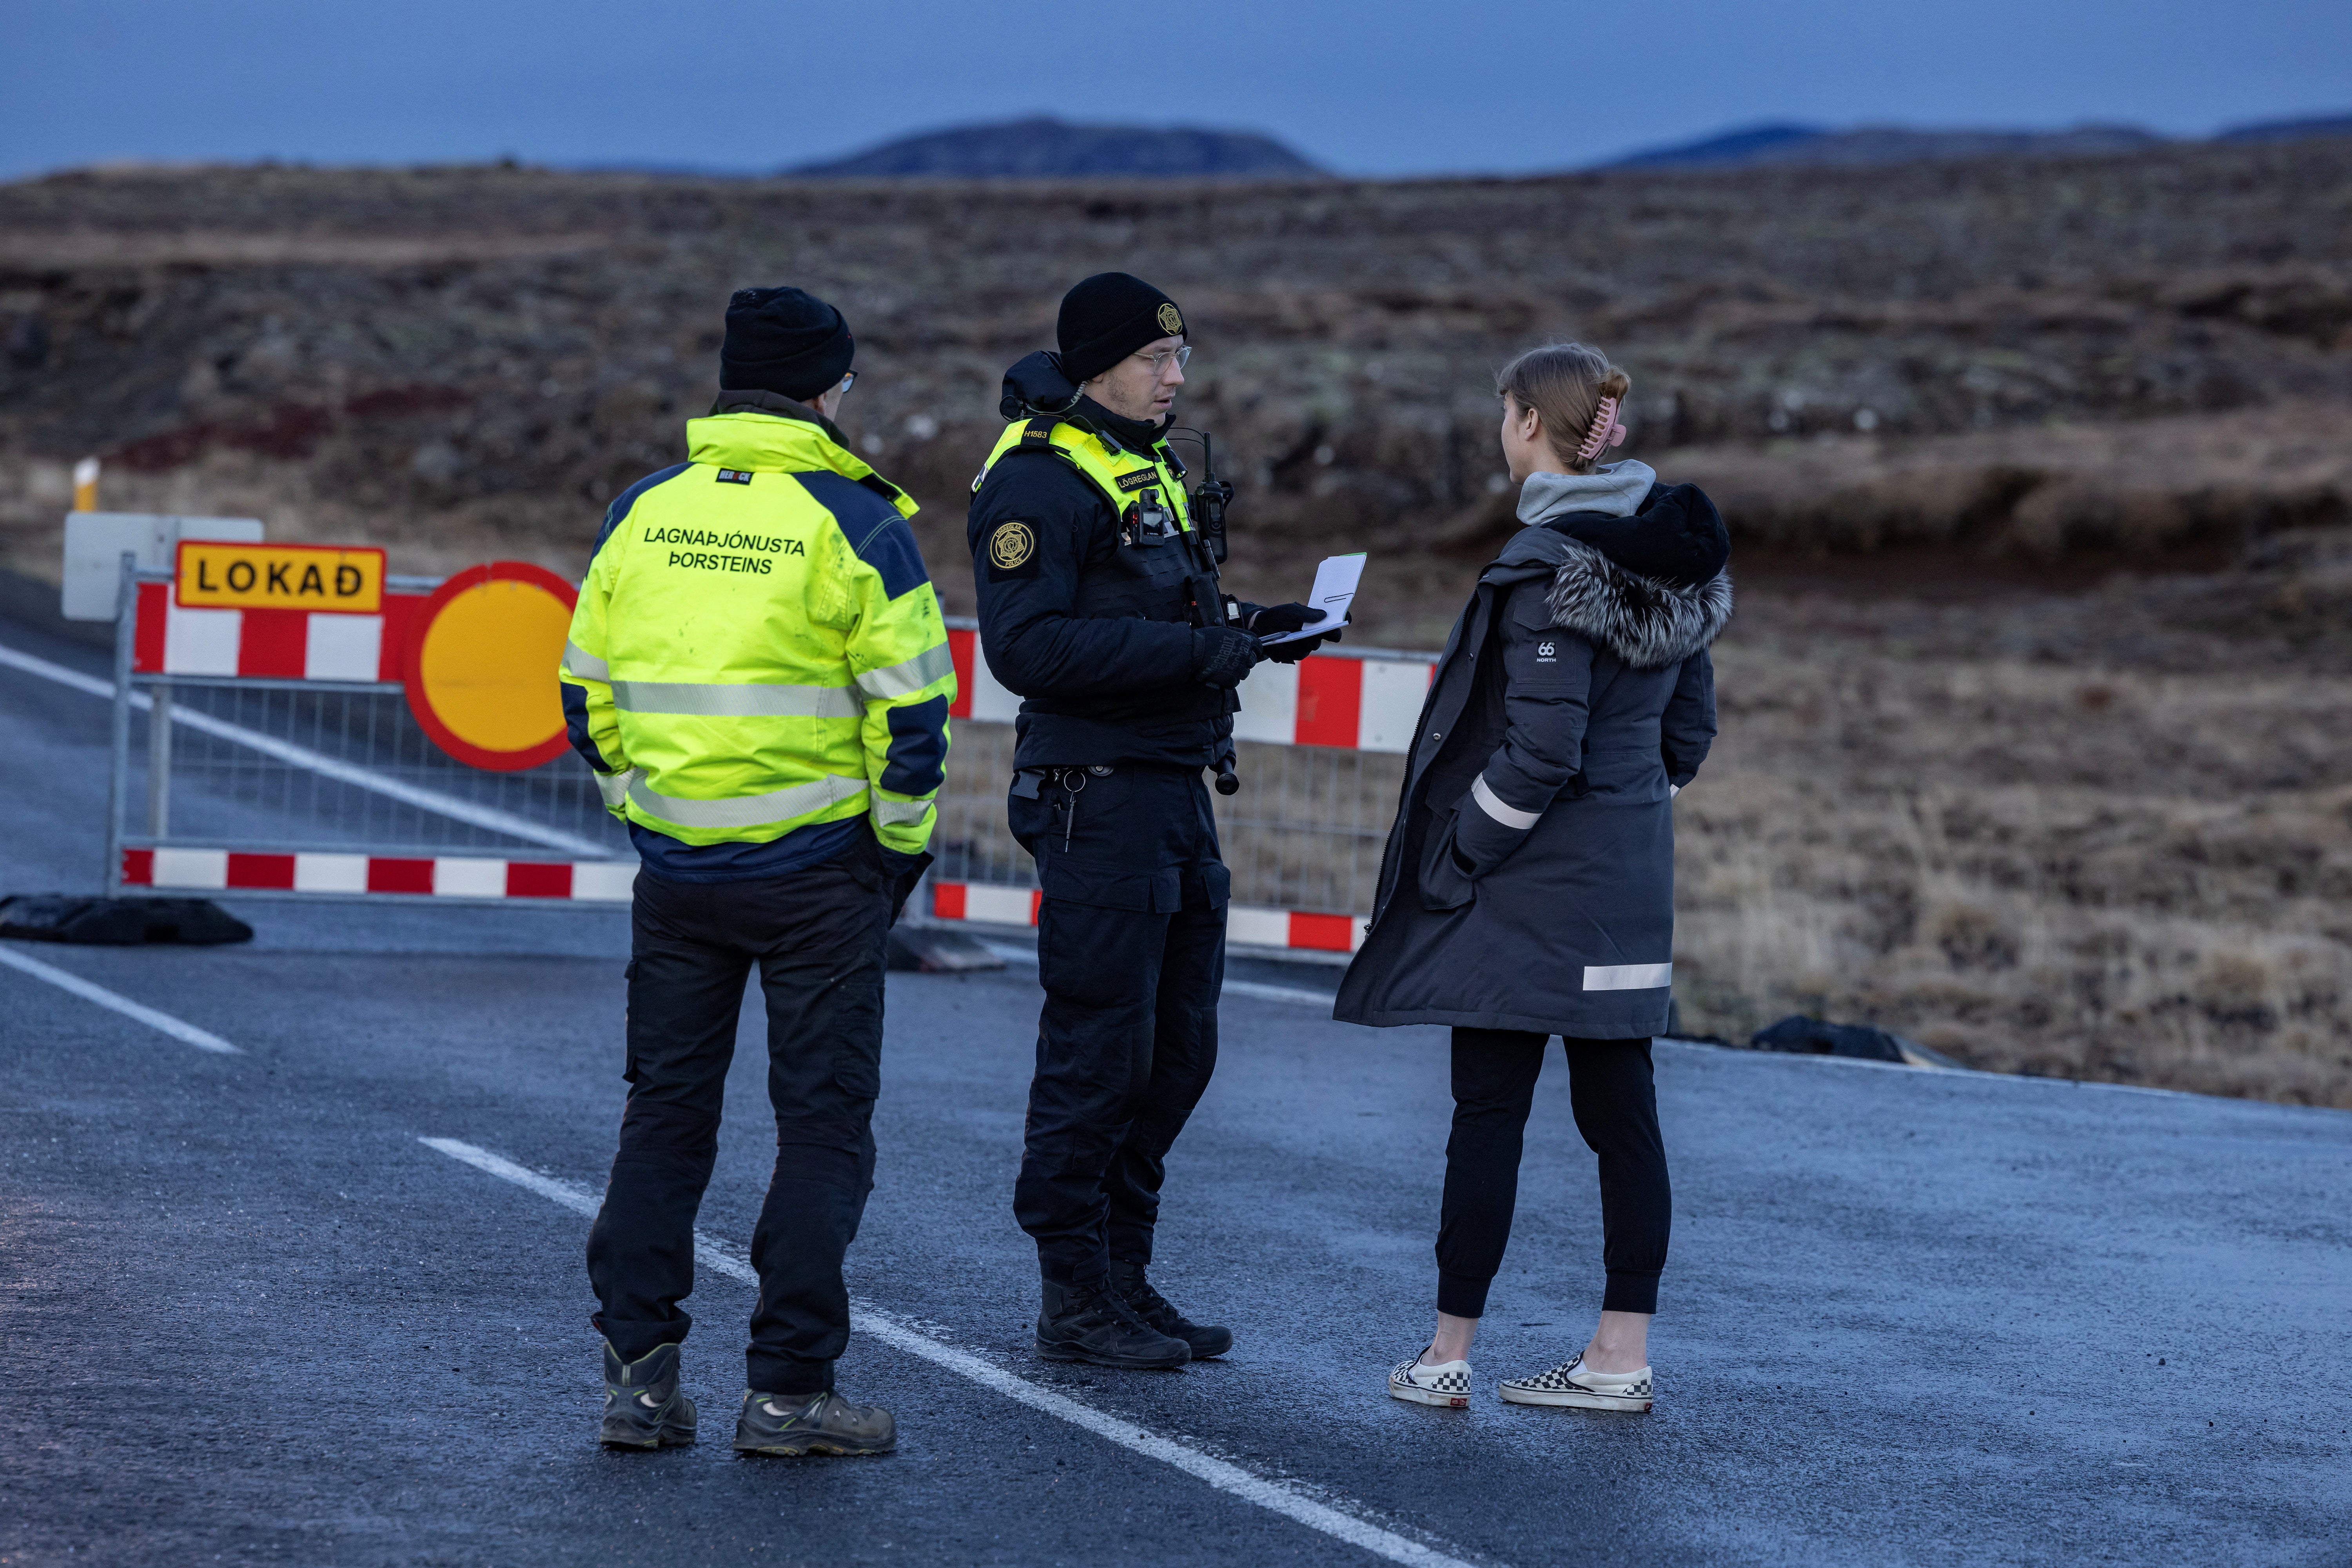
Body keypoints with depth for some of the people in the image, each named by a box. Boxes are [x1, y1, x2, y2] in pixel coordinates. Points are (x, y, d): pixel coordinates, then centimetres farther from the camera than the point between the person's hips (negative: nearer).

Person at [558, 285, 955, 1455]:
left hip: (675, 870, 4)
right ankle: (786, 1388, 1)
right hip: (817, 873, -4)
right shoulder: (854, 524, -8)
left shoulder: (642, 513, 5)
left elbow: (587, 689, 10)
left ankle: (637, 1370, 9)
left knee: (664, 1114, 13)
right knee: (823, 1127, 4)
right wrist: (903, 843, 2)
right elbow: (909, 708, -10)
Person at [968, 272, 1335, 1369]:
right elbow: (1026, 646, -22)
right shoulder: (1036, 482, -12)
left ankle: (1124, 1275, 22)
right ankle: (1075, 1300, 3)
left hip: (1176, 787, 10)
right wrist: (1189, 649, -25)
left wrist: (1244, 627, 8)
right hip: (1097, 794, -10)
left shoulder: (1147, 466, 18)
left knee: (1178, 1048, 12)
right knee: (1098, 1051, -5)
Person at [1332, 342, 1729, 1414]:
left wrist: (1456, 853, -11)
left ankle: (1447, 1354, 5)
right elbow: (1689, 725, 14)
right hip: (1633, 878, 8)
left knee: (1489, 1111, -1)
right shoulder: (1667, 555, 8)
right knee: (1620, 1110, 8)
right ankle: (1622, 1355, 10)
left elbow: (1542, 748, -21)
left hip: (1531, 884, -8)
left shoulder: (1549, 563, -18)